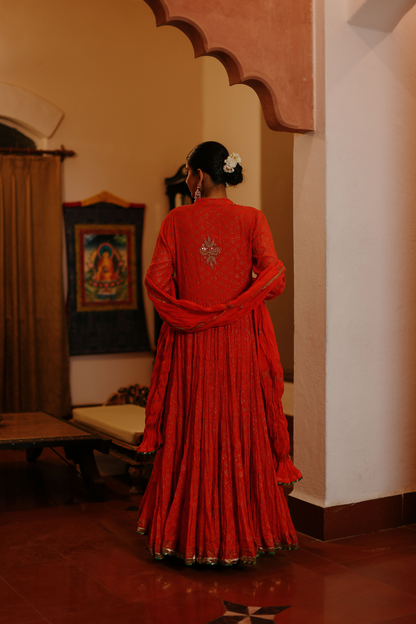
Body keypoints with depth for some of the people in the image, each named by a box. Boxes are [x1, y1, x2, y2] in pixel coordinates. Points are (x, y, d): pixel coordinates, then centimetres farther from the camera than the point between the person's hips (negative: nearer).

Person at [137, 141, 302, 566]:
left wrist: (189, 311, 5)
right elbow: (273, 276, -11)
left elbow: (156, 280, -7)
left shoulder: (176, 221, 0)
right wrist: (236, 305, 2)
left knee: (190, 434, 9)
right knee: (241, 433, 8)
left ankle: (189, 533, 17)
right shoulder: (251, 219, -1)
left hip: (190, 344, 0)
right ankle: (241, 530, 15)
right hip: (240, 341, 0)